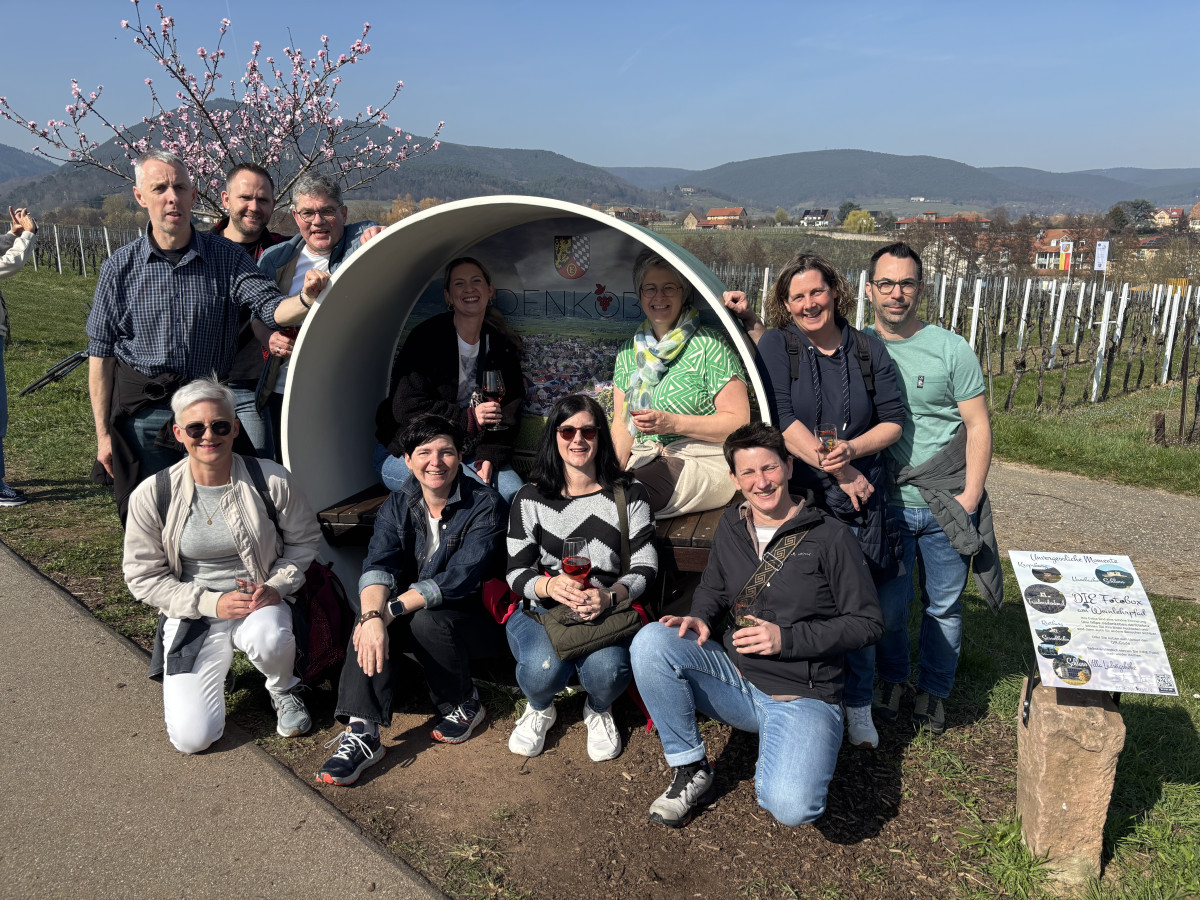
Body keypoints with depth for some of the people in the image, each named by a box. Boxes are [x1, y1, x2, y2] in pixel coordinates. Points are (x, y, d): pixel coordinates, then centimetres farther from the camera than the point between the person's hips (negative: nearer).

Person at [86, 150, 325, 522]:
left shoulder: (225, 257, -1)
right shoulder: (120, 267, -1)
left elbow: (272, 308, -12)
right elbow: (101, 354, 2)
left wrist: (305, 299, -36)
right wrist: (103, 433, 1)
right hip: (142, 414, 0)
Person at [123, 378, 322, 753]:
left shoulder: (270, 480, -10)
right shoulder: (151, 496, -10)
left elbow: (305, 539, 5)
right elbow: (143, 576, -3)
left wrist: (277, 586, -11)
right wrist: (211, 603, -14)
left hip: (262, 601, 0)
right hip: (193, 616, 1)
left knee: (268, 639, -38)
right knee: (192, 738, -11)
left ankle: (283, 690, 1)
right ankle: (213, 670, 24)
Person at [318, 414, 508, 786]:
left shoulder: (484, 505, -14)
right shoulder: (397, 505, 0)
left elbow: (459, 578, -24)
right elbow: (378, 566, -16)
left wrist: (393, 609, -33)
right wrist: (373, 616, -38)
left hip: (474, 619, -3)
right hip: (412, 613, 4)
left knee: (427, 621, -32)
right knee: (372, 613, -25)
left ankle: (465, 705, -5)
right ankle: (362, 732, -27)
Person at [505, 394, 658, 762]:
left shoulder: (629, 494, 2)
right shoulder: (530, 499, 2)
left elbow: (645, 566, 0)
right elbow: (517, 571, 1)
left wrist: (610, 596, -21)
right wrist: (550, 586, -23)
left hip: (608, 609, 0)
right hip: (540, 608, 0)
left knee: (606, 670, -31)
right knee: (544, 668, -32)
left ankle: (598, 711, 11)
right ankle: (539, 710, 11)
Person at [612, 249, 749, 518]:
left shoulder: (709, 345, -3)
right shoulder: (629, 350, 14)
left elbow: (739, 420, -6)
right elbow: (622, 422, 14)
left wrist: (673, 423, -17)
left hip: (706, 463, -4)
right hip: (644, 459, 5)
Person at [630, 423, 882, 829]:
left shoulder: (830, 536, -8)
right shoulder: (731, 526, 7)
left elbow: (868, 621, -7)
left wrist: (787, 639, -16)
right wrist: (700, 618, -4)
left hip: (803, 696, -4)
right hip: (732, 678, 4)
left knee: (790, 806, -30)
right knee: (651, 641, -23)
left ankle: (779, 760, 9)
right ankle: (690, 769, -5)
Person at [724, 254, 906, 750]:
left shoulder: (868, 349, 7)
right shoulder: (775, 344, -2)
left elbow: (893, 421, 8)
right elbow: (782, 420, -11)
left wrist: (853, 449, -11)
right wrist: (840, 472, -12)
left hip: (860, 501, 2)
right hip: (799, 495, -2)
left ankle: (858, 704, 28)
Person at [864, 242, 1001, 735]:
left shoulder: (951, 349, -3)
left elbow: (978, 426, -1)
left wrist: (970, 496, -9)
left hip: (947, 507, 0)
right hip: (884, 504, 1)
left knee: (944, 606, 11)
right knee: (888, 605, 8)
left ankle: (934, 690, 33)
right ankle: (890, 678, 35)